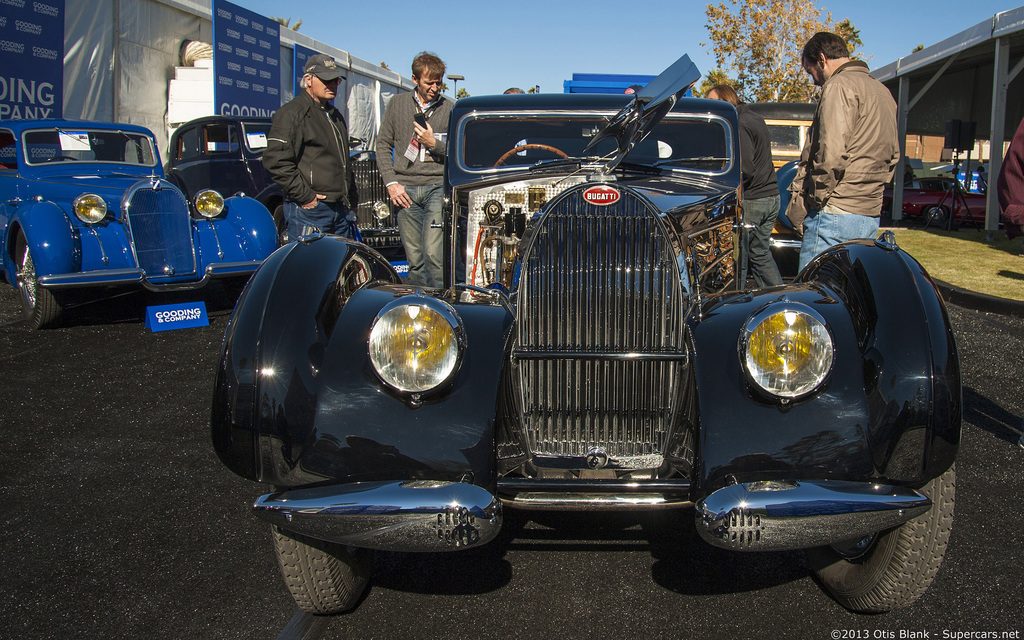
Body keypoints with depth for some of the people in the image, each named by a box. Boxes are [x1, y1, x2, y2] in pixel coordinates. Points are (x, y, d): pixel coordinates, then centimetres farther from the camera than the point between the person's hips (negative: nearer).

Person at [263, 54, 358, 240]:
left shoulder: (335, 116, 22)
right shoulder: (291, 113, -7)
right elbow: (275, 160, -17)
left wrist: (352, 200, 21)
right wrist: (304, 196, -18)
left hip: (342, 209, 9)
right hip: (310, 209, -9)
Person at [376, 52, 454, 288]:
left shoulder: (449, 109, 5)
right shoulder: (398, 103, 10)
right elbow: (383, 144, 11)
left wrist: (435, 144, -11)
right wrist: (391, 182, 0)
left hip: (437, 186, -2)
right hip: (405, 188, 2)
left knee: (433, 253, -14)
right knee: (414, 258, 4)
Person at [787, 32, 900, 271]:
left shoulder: (839, 85, -8)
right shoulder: (883, 91, 22)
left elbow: (831, 155, -18)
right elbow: (893, 155, 24)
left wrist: (803, 203, -12)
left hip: (836, 214, -9)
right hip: (871, 216, 9)